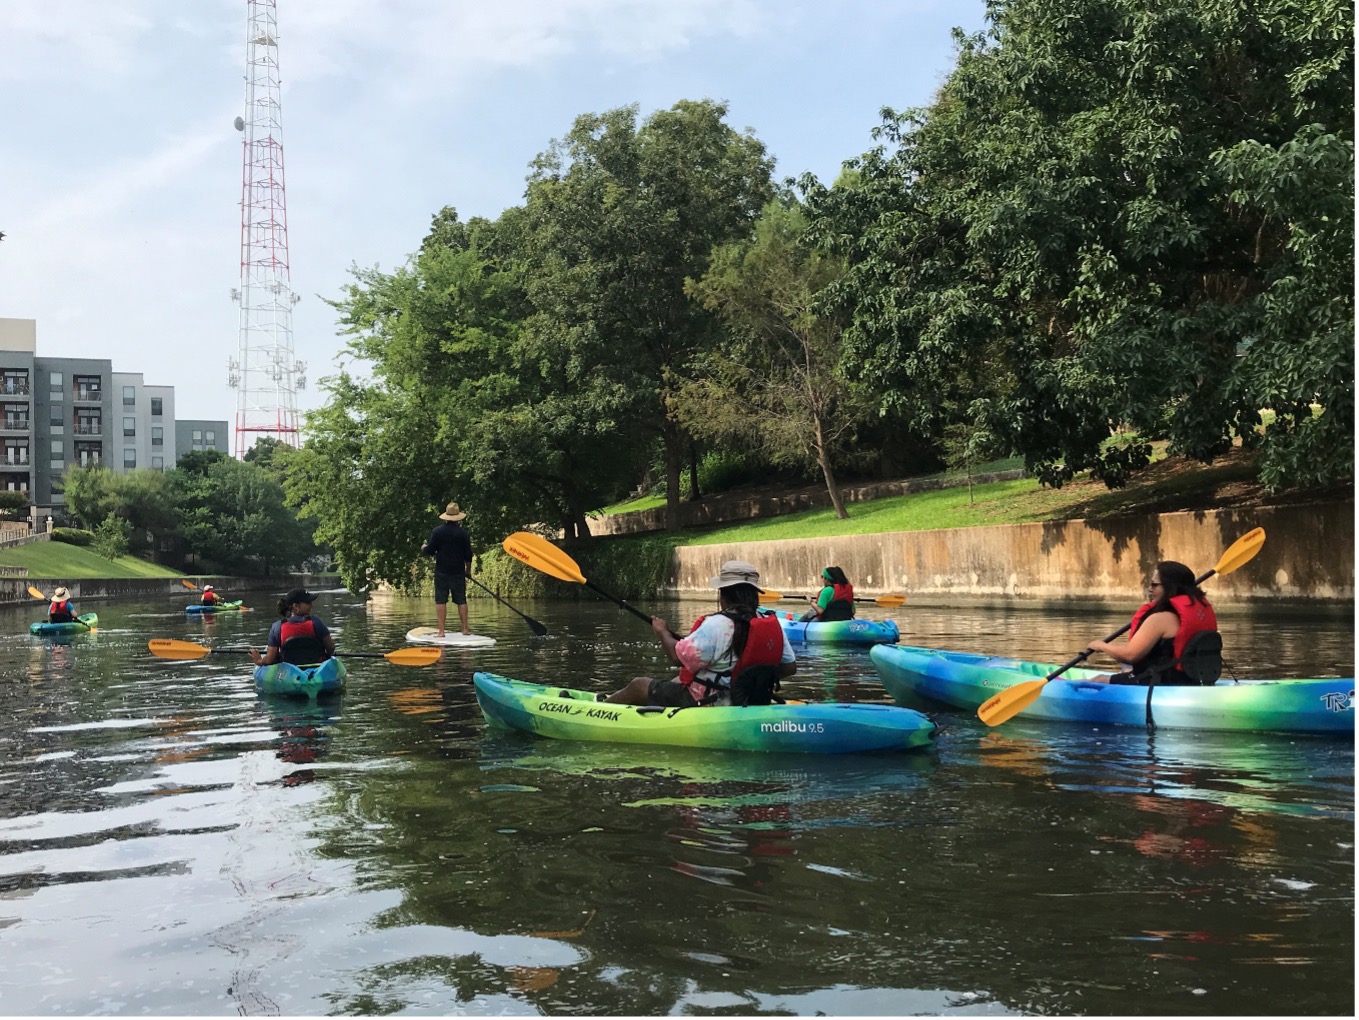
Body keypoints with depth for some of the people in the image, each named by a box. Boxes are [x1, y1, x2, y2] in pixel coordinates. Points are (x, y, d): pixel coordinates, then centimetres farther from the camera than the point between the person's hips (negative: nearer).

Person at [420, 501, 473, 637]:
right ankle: (465, 629, 6)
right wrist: (468, 570, 16)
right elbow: (468, 554, 1)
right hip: (458, 572, 1)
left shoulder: (437, 531, -4)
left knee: (441, 601, 0)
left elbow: (429, 551, -5)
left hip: (441, 572, -1)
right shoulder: (463, 532, -2)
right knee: (461, 601, 7)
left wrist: (423, 548, 18)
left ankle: (441, 631, -4)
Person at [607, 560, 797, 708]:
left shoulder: (716, 625, -26)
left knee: (639, 685, 13)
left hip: (703, 704, -8)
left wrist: (662, 631, -4)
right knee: (678, 681, 33)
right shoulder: (773, 625, -6)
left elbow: (678, 657, -23)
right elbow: (790, 667, 1)